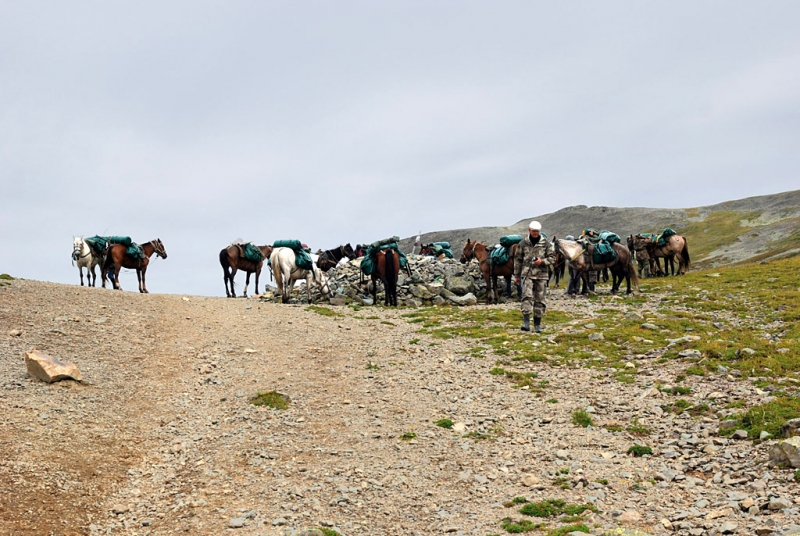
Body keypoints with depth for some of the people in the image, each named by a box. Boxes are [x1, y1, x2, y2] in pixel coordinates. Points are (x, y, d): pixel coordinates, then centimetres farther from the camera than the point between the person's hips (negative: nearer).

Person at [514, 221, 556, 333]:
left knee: (540, 299, 5)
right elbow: (517, 259, 10)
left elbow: (552, 258, 3)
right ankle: (526, 322, -22)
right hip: (527, 274, -1)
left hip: (541, 274, 1)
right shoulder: (523, 243, 4)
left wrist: (542, 261, -16)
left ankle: (537, 324, 17)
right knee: (527, 295, -17)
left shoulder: (546, 243, 2)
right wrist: (516, 275, 10)